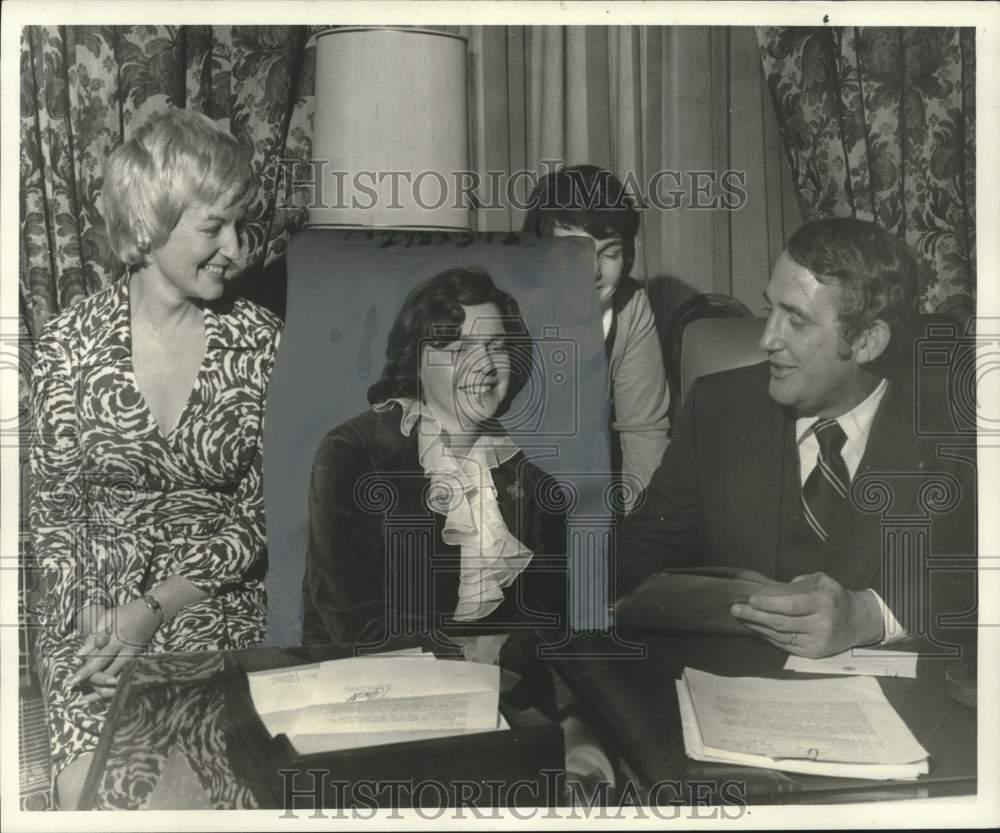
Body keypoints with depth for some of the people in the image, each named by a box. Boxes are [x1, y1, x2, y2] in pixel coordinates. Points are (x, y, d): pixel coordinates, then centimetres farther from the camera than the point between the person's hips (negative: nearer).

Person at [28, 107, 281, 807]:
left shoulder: (261, 340, -5)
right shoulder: (71, 342, -3)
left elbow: (262, 510, -5)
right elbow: (54, 507, 2)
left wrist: (157, 608, -13)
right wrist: (88, 612, -13)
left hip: (217, 607, 0)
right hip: (93, 607, 1)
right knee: (87, 788, -16)